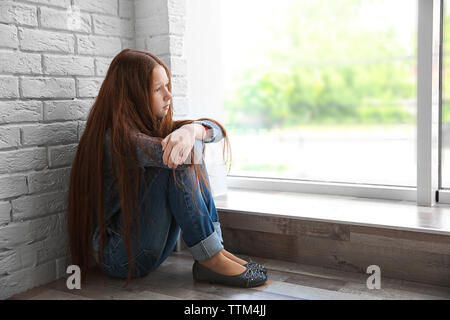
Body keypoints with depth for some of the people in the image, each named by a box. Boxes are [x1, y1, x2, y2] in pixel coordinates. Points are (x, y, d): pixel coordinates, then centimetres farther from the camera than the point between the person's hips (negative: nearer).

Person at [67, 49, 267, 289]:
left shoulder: (152, 127, 7)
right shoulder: (114, 138, -19)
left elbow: (216, 130, -3)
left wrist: (191, 130, -25)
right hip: (119, 257, -8)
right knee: (177, 163, -22)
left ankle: (215, 247, -9)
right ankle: (209, 258, -19)